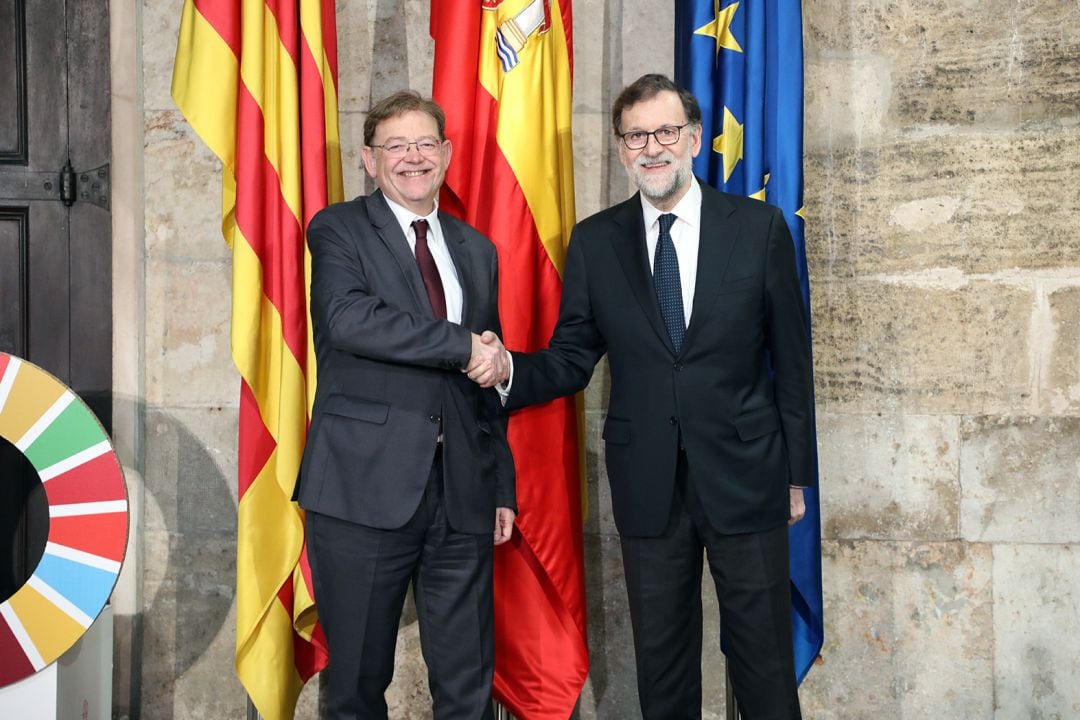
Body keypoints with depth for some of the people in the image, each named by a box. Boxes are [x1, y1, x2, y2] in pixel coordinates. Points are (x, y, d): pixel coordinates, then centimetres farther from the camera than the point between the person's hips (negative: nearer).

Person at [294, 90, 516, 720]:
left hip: (462, 492, 4)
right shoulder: (339, 230, 2)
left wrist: (503, 486, 14)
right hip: (365, 486, -4)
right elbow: (348, 318, -19)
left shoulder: (476, 250, 17)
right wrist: (462, 345, -16)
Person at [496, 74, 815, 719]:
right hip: (648, 486, 2)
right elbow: (570, 360, 3)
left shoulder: (760, 227, -2)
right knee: (662, 665, 13)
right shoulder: (594, 242, 2)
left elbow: (791, 359, 1)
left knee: (766, 664, 8)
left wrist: (796, 473, 2)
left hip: (745, 478, -1)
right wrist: (508, 371, -19)